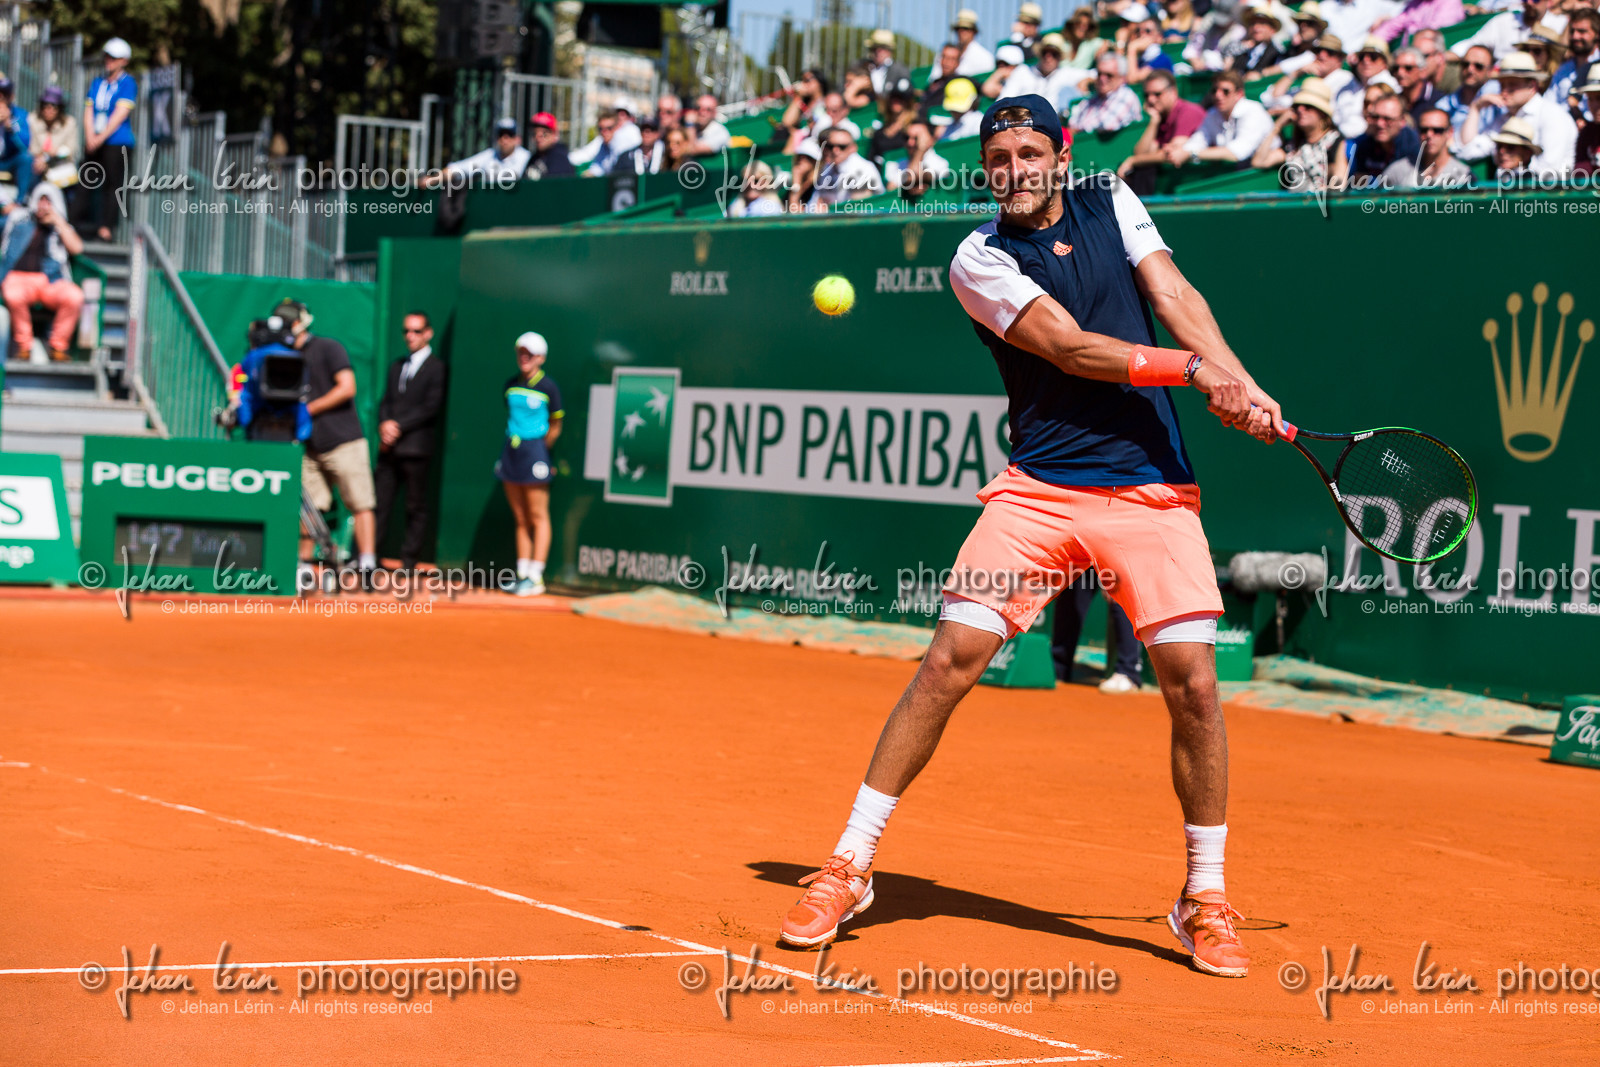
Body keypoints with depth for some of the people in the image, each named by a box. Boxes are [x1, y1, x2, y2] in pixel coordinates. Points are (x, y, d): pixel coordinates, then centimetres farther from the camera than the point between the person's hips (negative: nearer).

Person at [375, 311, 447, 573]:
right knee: (380, 502, 2)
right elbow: (385, 401, 17)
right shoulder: (396, 366, 21)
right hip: (389, 447, 5)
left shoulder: (437, 369, -1)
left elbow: (432, 407, -9)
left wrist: (399, 426, -13)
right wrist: (385, 425, -4)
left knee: (416, 507, -1)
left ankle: (409, 560, 2)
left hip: (417, 446, -5)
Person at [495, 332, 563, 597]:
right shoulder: (511, 384, 10)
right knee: (520, 518, 8)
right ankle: (522, 573, 12)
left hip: (535, 449, -6)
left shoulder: (548, 386, -6)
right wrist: (513, 441, 10)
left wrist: (540, 447, 3)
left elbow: (555, 426, 1)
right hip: (511, 450, 6)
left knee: (538, 516, -4)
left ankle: (536, 577, -3)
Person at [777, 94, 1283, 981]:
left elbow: (1175, 297, 1)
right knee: (949, 662, -9)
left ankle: (1204, 900, 9)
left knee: (1192, 680, -8)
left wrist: (1242, 388, -15)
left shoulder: (1111, 204, 11)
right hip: (1038, 489, -2)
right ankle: (849, 867, 4)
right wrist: (1195, 369, -19)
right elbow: (1070, 347, -13)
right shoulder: (980, 259, -2)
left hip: (1152, 489, 2)